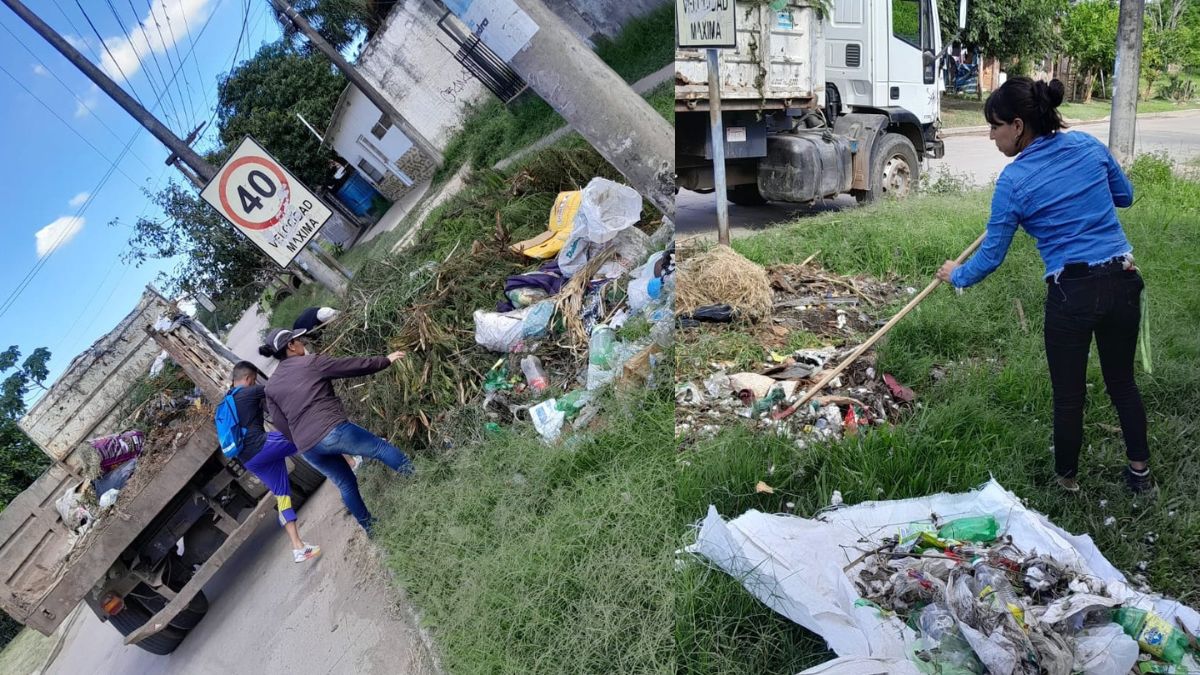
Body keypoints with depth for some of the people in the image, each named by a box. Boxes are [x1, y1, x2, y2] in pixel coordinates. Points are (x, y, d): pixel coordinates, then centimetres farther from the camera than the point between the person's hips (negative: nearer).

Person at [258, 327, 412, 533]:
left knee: (346, 485, 21)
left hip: (308, 449, 6)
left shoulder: (271, 387, 14)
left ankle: (371, 528, 29)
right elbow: (353, 366, 4)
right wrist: (386, 360, 15)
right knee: (383, 449, 8)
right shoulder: (311, 362, -1)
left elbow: (280, 423, 14)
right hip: (333, 431, -6)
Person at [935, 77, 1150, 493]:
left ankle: (1067, 480, 28)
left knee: (1069, 395, 12)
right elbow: (1124, 196, 18)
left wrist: (957, 276, 13)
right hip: (1123, 281, 5)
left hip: (1071, 294, -5)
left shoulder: (1014, 181, -10)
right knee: (1122, 381, 22)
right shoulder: (1088, 146, 3)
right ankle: (1140, 472, 33)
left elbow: (991, 255, -3)